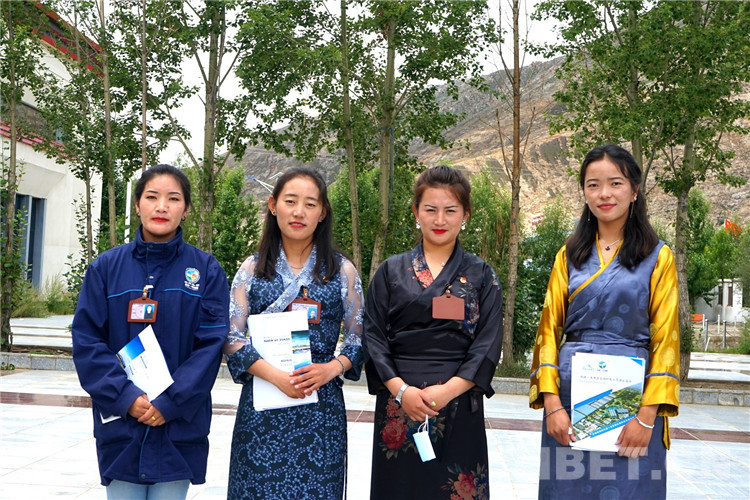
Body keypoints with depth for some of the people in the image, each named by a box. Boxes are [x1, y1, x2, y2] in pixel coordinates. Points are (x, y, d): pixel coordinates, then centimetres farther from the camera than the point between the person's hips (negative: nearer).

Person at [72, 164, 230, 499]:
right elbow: (86, 339, -2)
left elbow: (212, 342, -5)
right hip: (120, 422, 1)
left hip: (179, 427, 0)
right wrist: (125, 396, -13)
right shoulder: (106, 267, 2)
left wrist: (170, 403, -13)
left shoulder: (206, 270, 0)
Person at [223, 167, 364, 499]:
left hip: (321, 404, 0)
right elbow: (232, 339, 0)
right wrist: (278, 377, -14)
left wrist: (331, 369, -13)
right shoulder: (252, 269, 6)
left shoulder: (342, 271, 6)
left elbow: (358, 338, 7)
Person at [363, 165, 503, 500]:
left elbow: (488, 343, -2)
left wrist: (448, 390, -15)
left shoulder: (481, 276, 5)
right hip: (397, 405, 1)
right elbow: (373, 336, 1)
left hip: (459, 406, 0)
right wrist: (400, 389, -12)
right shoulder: (391, 271, 7)